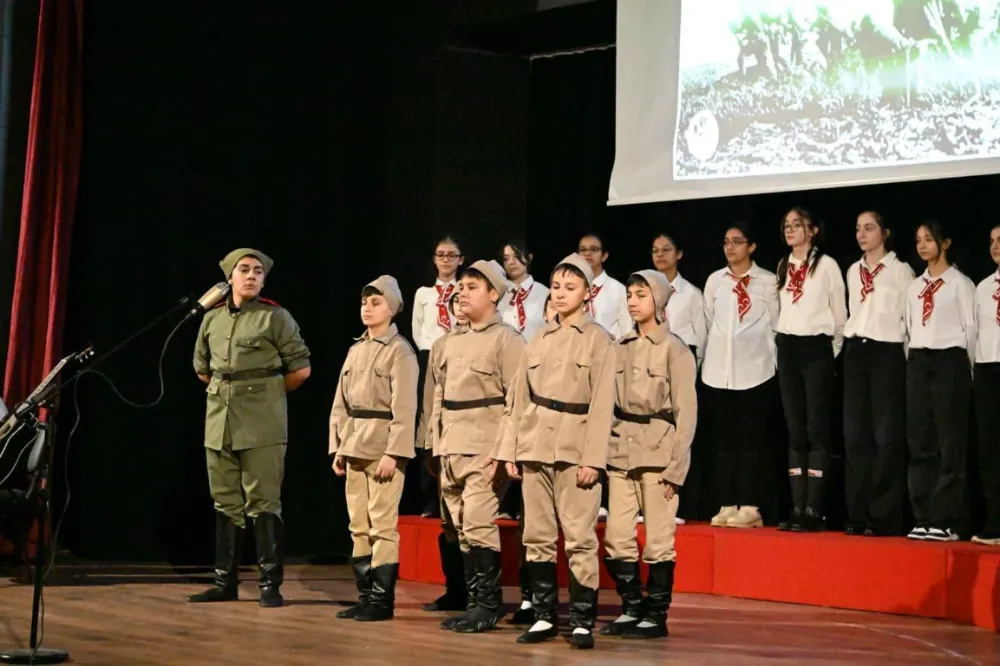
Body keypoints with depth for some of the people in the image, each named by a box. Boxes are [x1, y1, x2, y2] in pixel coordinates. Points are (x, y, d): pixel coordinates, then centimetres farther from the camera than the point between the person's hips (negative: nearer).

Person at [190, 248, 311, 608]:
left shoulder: (275, 317, -4)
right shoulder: (212, 318, 10)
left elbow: (301, 368, -2)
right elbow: (202, 368, 25)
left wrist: (267, 392, 6)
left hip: (261, 425, -5)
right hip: (219, 420, 5)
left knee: (263, 503, -5)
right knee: (226, 503, 9)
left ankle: (270, 584, 0)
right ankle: (225, 581, 15)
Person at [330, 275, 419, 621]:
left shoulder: (399, 351, -6)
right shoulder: (356, 350, 16)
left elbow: (404, 407, -13)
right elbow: (340, 402, 18)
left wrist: (393, 452, -18)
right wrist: (337, 447, 12)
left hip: (384, 446, -7)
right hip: (354, 446, 8)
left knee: (382, 525, -7)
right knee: (359, 525, 9)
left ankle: (382, 599, -3)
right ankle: (365, 595, 16)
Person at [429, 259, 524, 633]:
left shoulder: (506, 340, -4)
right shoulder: (454, 341, 18)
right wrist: (436, 445, 14)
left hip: (485, 450, -7)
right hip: (451, 450, 7)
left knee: (478, 525, -12)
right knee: (462, 529, 8)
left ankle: (488, 605, -5)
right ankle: (478, 600, 14)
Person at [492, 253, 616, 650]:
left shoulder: (598, 341, 0)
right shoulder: (538, 341, 14)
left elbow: (602, 404, -6)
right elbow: (518, 399, 13)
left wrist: (592, 458, -13)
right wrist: (509, 449, 6)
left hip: (574, 449, -5)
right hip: (534, 448, 5)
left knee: (579, 538, -6)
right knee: (537, 537, 6)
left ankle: (582, 621, -2)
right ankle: (544, 617, 13)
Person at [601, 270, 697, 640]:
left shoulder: (674, 350, -4)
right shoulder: (621, 348, 11)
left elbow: (686, 412, -6)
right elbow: (609, 403, 13)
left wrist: (675, 468, -10)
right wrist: (603, 449, 3)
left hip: (657, 452, -5)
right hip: (620, 452, 5)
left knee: (658, 540, -3)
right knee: (617, 538, 4)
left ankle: (656, 616, 6)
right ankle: (631, 610, 15)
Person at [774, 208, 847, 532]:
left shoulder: (826, 265, -4)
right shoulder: (783, 267, 13)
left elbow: (840, 314, 0)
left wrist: (833, 352, 5)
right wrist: (782, 346, 15)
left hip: (816, 349, -6)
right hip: (787, 350, 6)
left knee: (816, 430, -7)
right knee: (795, 431, 4)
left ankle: (814, 510, -9)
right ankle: (797, 508, 5)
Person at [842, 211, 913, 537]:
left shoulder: (900, 270, -1)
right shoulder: (853, 271, 15)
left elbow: (910, 318, -3)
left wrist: (909, 361, -6)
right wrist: (850, 345, 13)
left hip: (887, 352, -5)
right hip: (855, 352, 5)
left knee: (886, 437, -6)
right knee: (855, 435, 2)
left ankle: (884, 517, -4)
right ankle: (858, 515, 6)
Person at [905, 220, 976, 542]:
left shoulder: (960, 283, 0)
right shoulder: (915, 286, 16)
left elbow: (970, 328, -2)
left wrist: (967, 370, -3)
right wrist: (914, 362, 9)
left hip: (949, 360, -6)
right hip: (918, 361, 6)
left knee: (950, 444, -6)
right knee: (920, 443, 3)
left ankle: (947, 520, -6)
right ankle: (923, 519, 6)